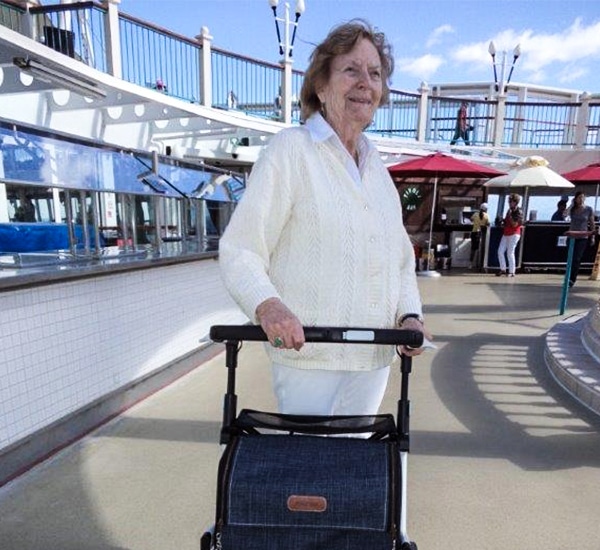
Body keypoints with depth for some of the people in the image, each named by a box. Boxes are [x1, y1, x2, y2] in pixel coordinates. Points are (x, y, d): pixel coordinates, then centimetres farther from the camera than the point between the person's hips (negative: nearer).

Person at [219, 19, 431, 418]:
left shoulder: (377, 166, 13)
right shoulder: (291, 149, -7)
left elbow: (401, 259, 18)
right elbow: (239, 252, -12)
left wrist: (409, 315, 1)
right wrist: (267, 305, -30)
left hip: (374, 358, 7)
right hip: (308, 354, -6)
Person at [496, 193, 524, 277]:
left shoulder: (518, 211, -10)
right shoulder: (509, 210, 15)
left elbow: (515, 224, -19)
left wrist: (510, 216, -21)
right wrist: (503, 221, 9)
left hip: (514, 234, -8)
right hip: (506, 234, 8)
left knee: (510, 253, -8)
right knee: (500, 251, 3)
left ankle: (511, 272, -1)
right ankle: (503, 269, 12)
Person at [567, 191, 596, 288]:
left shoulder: (589, 209, -1)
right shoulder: (572, 209, 4)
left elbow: (592, 223, 4)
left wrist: (593, 236, 2)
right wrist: (572, 204, -11)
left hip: (583, 237, -2)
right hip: (572, 237, 2)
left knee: (576, 259, -10)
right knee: (571, 259, 8)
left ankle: (571, 280, -10)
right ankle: (569, 278, 18)